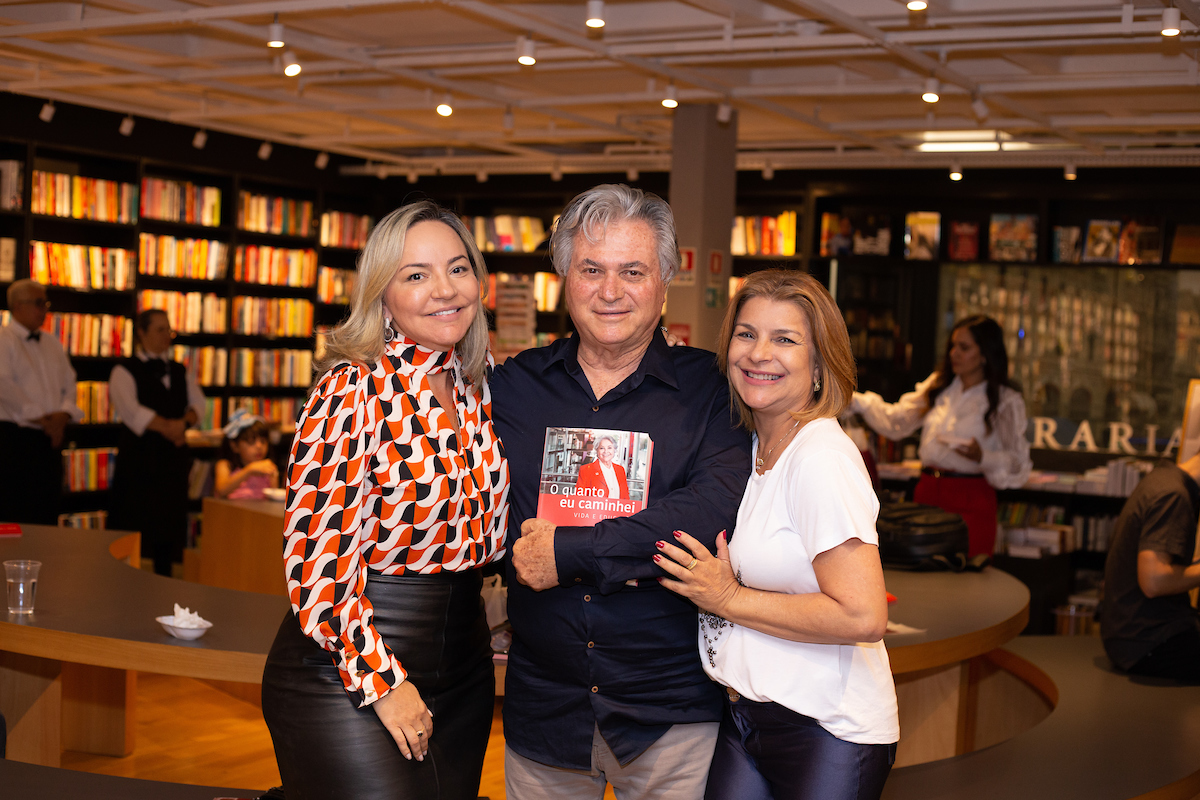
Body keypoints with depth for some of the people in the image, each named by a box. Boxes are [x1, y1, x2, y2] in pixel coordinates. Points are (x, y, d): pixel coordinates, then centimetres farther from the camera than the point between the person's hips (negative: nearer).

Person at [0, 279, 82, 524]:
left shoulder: (51, 343, 17)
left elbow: (69, 383, 14)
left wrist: (63, 415, -6)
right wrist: (42, 419, -15)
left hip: (51, 437, 7)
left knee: (47, 513, 7)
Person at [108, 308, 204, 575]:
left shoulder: (180, 372, 17)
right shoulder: (125, 370, -2)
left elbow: (198, 403, 7)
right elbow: (130, 411, -16)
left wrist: (184, 422, -13)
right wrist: (167, 427, -18)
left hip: (174, 455, 5)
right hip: (138, 455, -5)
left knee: (169, 522, 6)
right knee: (133, 523, -6)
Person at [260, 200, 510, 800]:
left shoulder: (479, 389, 6)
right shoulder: (353, 391, -15)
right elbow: (317, 556, -17)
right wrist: (383, 681, -16)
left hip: (462, 675, 7)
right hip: (345, 676, -7)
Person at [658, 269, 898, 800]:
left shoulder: (821, 457, -18)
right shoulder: (748, 447, 7)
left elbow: (862, 616, -24)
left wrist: (730, 599, -16)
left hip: (827, 735, -7)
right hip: (745, 713, 7)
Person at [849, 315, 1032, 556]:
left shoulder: (1006, 400, -1)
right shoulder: (939, 386, 11)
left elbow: (1019, 464, -4)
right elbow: (897, 422, 11)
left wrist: (982, 457, -22)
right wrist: (856, 401, -1)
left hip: (971, 499, -4)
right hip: (928, 492, 4)